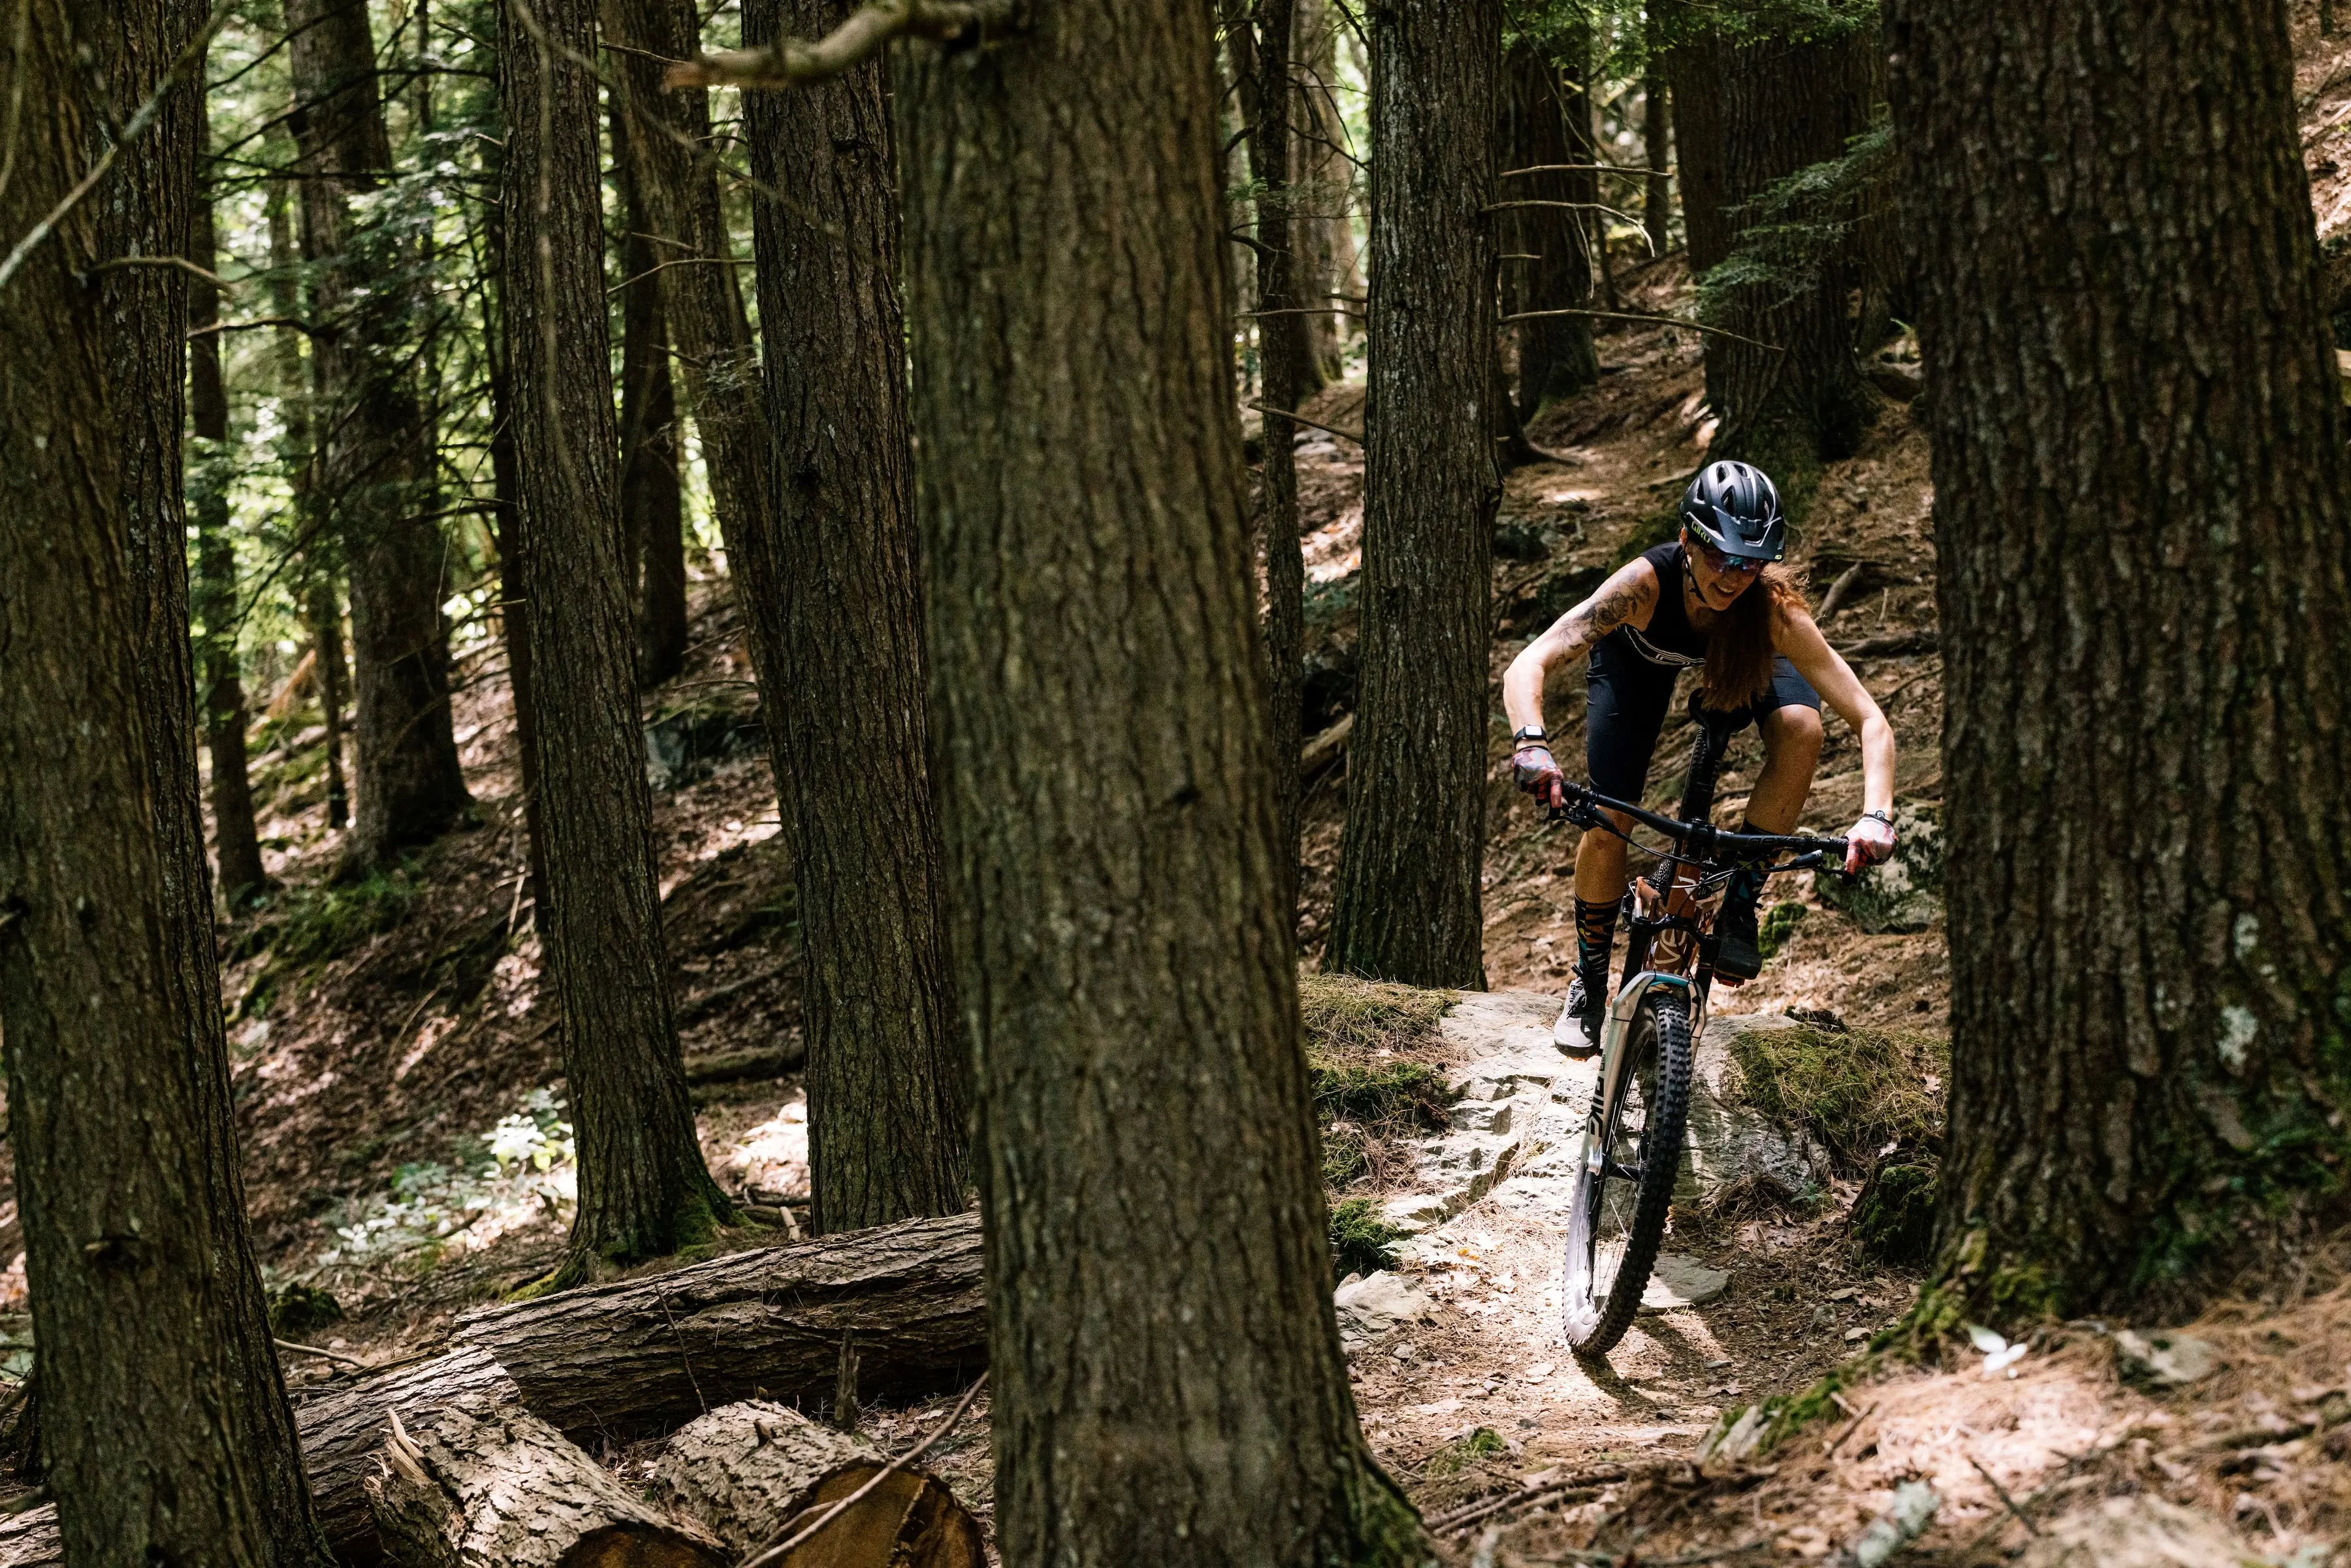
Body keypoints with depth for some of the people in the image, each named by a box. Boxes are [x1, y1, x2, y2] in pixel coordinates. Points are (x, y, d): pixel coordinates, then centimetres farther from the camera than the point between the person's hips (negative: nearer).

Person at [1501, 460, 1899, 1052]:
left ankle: (1739, 904, -13)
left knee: (1800, 727, -30)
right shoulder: (1646, 582, -42)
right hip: (1638, 654, -1)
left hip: (1741, 652, 1)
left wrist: (1875, 816, -56)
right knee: (1607, 824, -10)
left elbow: (1870, 720, -40)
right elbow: (1528, 665, -49)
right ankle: (1589, 981, 15)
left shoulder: (1773, 606, -39)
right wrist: (1531, 743, -69)